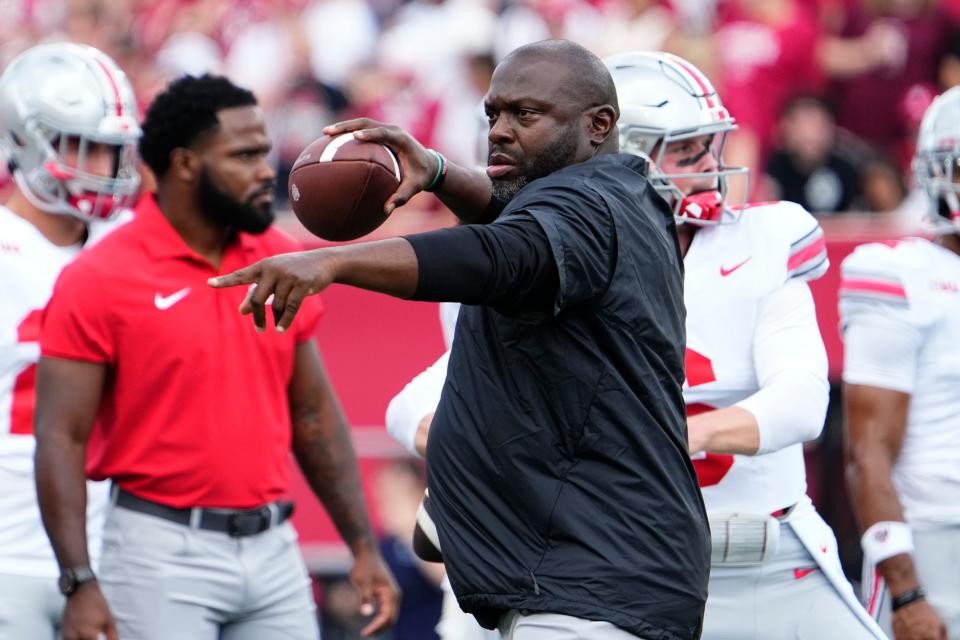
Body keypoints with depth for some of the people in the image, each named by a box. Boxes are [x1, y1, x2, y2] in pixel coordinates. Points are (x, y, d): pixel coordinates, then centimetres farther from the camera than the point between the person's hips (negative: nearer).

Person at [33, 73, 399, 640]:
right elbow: (62, 438, -10)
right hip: (164, 551, -5)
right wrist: (80, 583, -18)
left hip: (272, 548, 5)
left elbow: (315, 416, 16)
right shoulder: (102, 280, -9)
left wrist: (364, 547, 12)